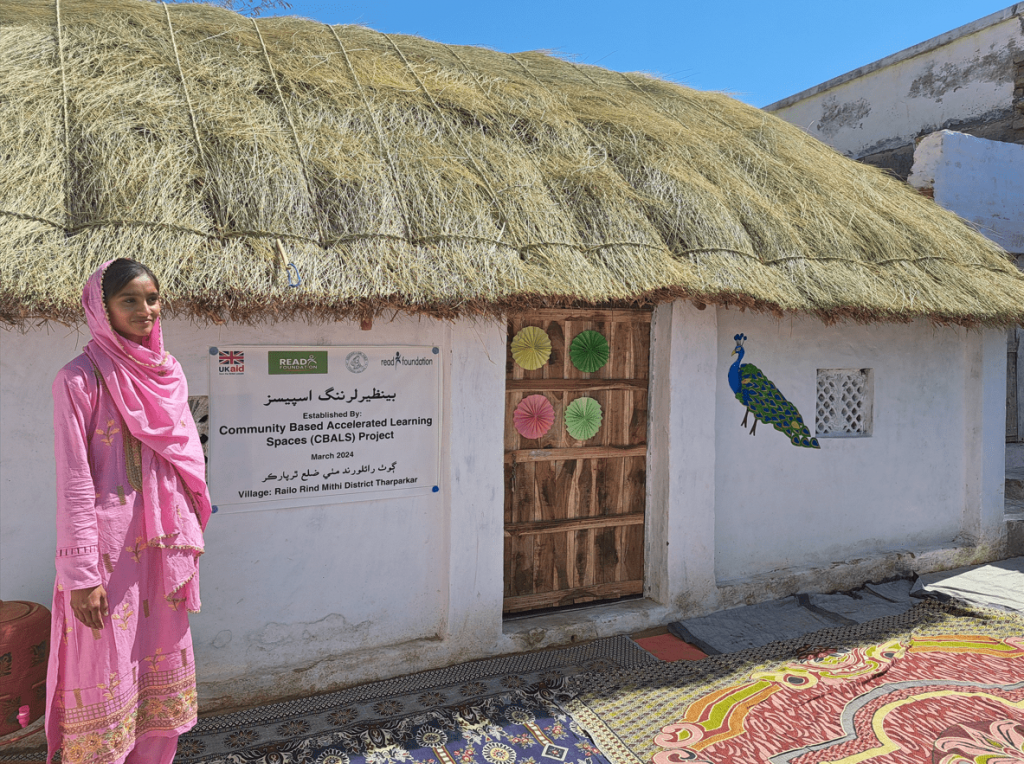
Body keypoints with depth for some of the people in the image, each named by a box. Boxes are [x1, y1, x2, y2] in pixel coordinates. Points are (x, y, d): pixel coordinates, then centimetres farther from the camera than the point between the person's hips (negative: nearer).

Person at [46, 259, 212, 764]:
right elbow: (73, 480, -13)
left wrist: (189, 539, 10)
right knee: (106, 678, 6)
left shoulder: (168, 373, 7)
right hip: (109, 547, -6)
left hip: (163, 546, 6)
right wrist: (82, 574, -15)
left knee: (162, 671, 16)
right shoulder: (81, 378, -10)